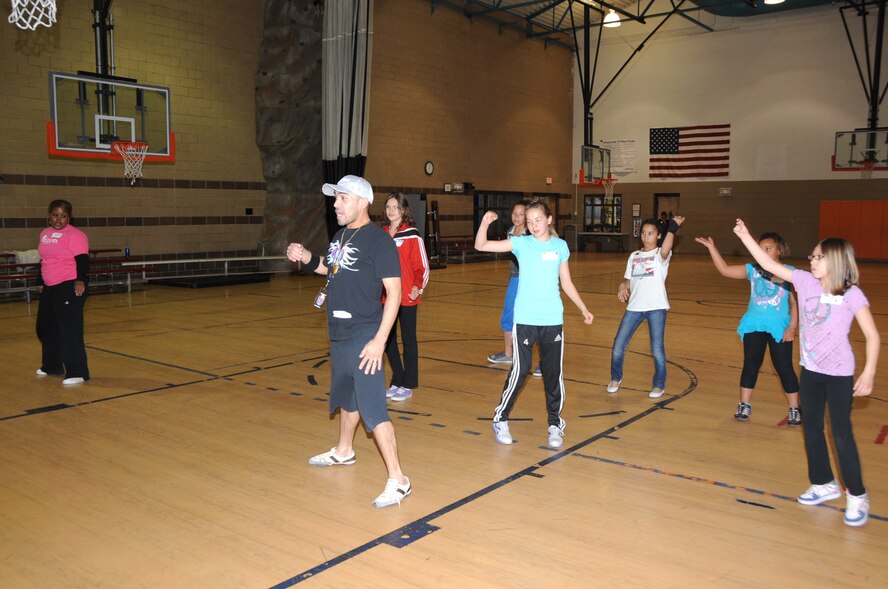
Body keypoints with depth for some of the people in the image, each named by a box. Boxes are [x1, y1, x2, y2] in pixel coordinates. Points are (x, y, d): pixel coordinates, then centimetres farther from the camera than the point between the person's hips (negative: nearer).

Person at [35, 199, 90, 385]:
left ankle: (77, 373, -4)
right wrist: (40, 282, 25)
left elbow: (82, 261, -19)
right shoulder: (45, 234, 14)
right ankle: (51, 365, 37)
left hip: (70, 287, -9)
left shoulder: (75, 235, -11)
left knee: (70, 330, -10)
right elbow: (44, 260, 23)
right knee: (45, 327, 19)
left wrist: (80, 280, -32)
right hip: (49, 288, 9)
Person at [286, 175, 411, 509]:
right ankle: (343, 452, 46)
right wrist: (307, 259, 7)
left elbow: (394, 292, -19)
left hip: (363, 339, -9)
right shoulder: (340, 235, 10)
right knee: (345, 397, 25)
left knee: (373, 410, -10)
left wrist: (380, 339, -25)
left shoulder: (378, 239, -15)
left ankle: (398, 481, -3)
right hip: (339, 336, 9)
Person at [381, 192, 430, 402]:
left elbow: (422, 266, -8)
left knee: (408, 339, 5)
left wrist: (418, 287, -22)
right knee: (388, 340, 11)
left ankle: (408, 386, 15)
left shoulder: (412, 235, -7)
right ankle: (396, 382, 26)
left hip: (407, 297, -5)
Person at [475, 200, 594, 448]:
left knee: (553, 373, 7)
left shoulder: (560, 246, 6)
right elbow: (480, 246, -7)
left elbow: (566, 283, 16)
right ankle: (501, 419, 17)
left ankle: (555, 425, 21)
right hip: (525, 319, -2)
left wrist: (583, 309, 17)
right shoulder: (521, 243, -1)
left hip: (553, 320, 2)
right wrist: (485, 223, -23)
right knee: (519, 371, -1)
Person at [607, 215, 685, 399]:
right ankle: (616, 378, 28)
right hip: (634, 307, 4)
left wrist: (672, 228, -40)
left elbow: (665, 250, -27)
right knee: (618, 346, 4)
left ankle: (659, 385, 17)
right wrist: (622, 287, -7)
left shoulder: (661, 255, -2)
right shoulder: (634, 256, 13)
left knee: (657, 349, -3)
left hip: (656, 307, -4)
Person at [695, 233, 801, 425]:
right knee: (750, 365, 10)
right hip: (754, 326, 3)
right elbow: (725, 270, 1)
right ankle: (744, 406, 21)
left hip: (779, 328, -3)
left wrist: (792, 326, -10)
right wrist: (712, 248, -5)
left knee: (784, 367, 3)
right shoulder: (753, 269, 3)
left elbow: (795, 302, -3)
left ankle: (794, 410, 15)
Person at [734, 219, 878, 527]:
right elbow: (770, 265, 0)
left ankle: (856, 495, 16)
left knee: (841, 434, -1)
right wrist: (745, 237, -4)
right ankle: (824, 484, 33)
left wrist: (868, 373, -18)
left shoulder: (851, 294, -15)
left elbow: (872, 335, -13)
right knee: (812, 430, 15)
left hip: (838, 374, -6)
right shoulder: (805, 282, -2)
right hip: (810, 370, 6)